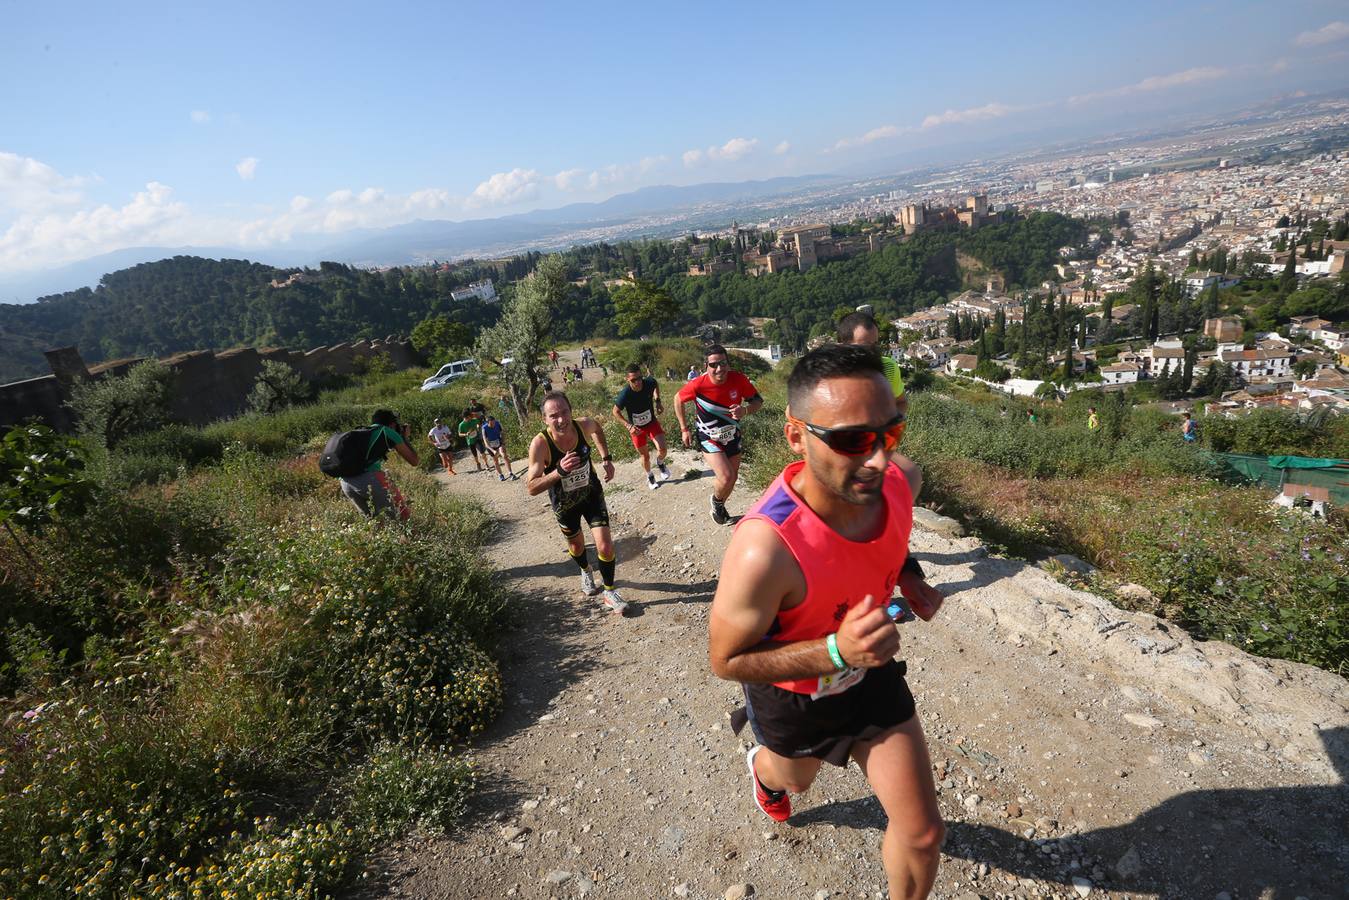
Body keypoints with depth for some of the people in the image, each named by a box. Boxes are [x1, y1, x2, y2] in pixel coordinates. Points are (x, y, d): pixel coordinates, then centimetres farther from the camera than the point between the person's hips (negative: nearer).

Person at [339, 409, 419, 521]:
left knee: (371, 518, 23)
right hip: (370, 479, -7)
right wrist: (404, 438, 28)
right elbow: (414, 461, 14)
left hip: (345, 482, 7)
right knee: (404, 517, 2)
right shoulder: (389, 432, 12)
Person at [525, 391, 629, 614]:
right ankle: (585, 572, 57)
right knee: (576, 545, 23)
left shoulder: (584, 425, -24)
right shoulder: (540, 444, -33)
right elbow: (531, 487, -33)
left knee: (605, 546, -7)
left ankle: (610, 592, 18)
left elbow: (597, 428, 3)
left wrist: (606, 458, -4)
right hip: (564, 503, -1)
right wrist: (559, 471, -48)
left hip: (591, 493, 1)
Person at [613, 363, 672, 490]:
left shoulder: (649, 383, -24)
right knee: (645, 456, 10)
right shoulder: (624, 395, -32)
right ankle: (650, 476, 42)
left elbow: (656, 385, 4)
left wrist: (658, 401, -7)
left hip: (652, 422, 2)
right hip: (636, 428, -2)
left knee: (662, 449, -14)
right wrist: (629, 426, -26)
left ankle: (660, 463, 23)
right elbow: (616, 412, -15)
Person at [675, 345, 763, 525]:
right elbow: (678, 399, -6)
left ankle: (720, 508, 45)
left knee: (733, 477, 15)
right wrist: (684, 429, -4)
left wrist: (744, 410, -31)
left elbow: (758, 400, -9)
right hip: (710, 438, -4)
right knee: (726, 477, -20)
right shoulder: (698, 385, -26)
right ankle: (716, 500, 16)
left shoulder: (738, 379, -21)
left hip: (732, 435, 4)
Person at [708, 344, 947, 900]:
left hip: (872, 675, 3)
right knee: (795, 778, 31)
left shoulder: (894, 482, -22)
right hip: (793, 695, -3)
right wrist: (834, 652, -39)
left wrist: (908, 576, -13)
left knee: (922, 834, 9)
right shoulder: (765, 548, -43)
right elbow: (726, 660, -27)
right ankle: (764, 770, 69)